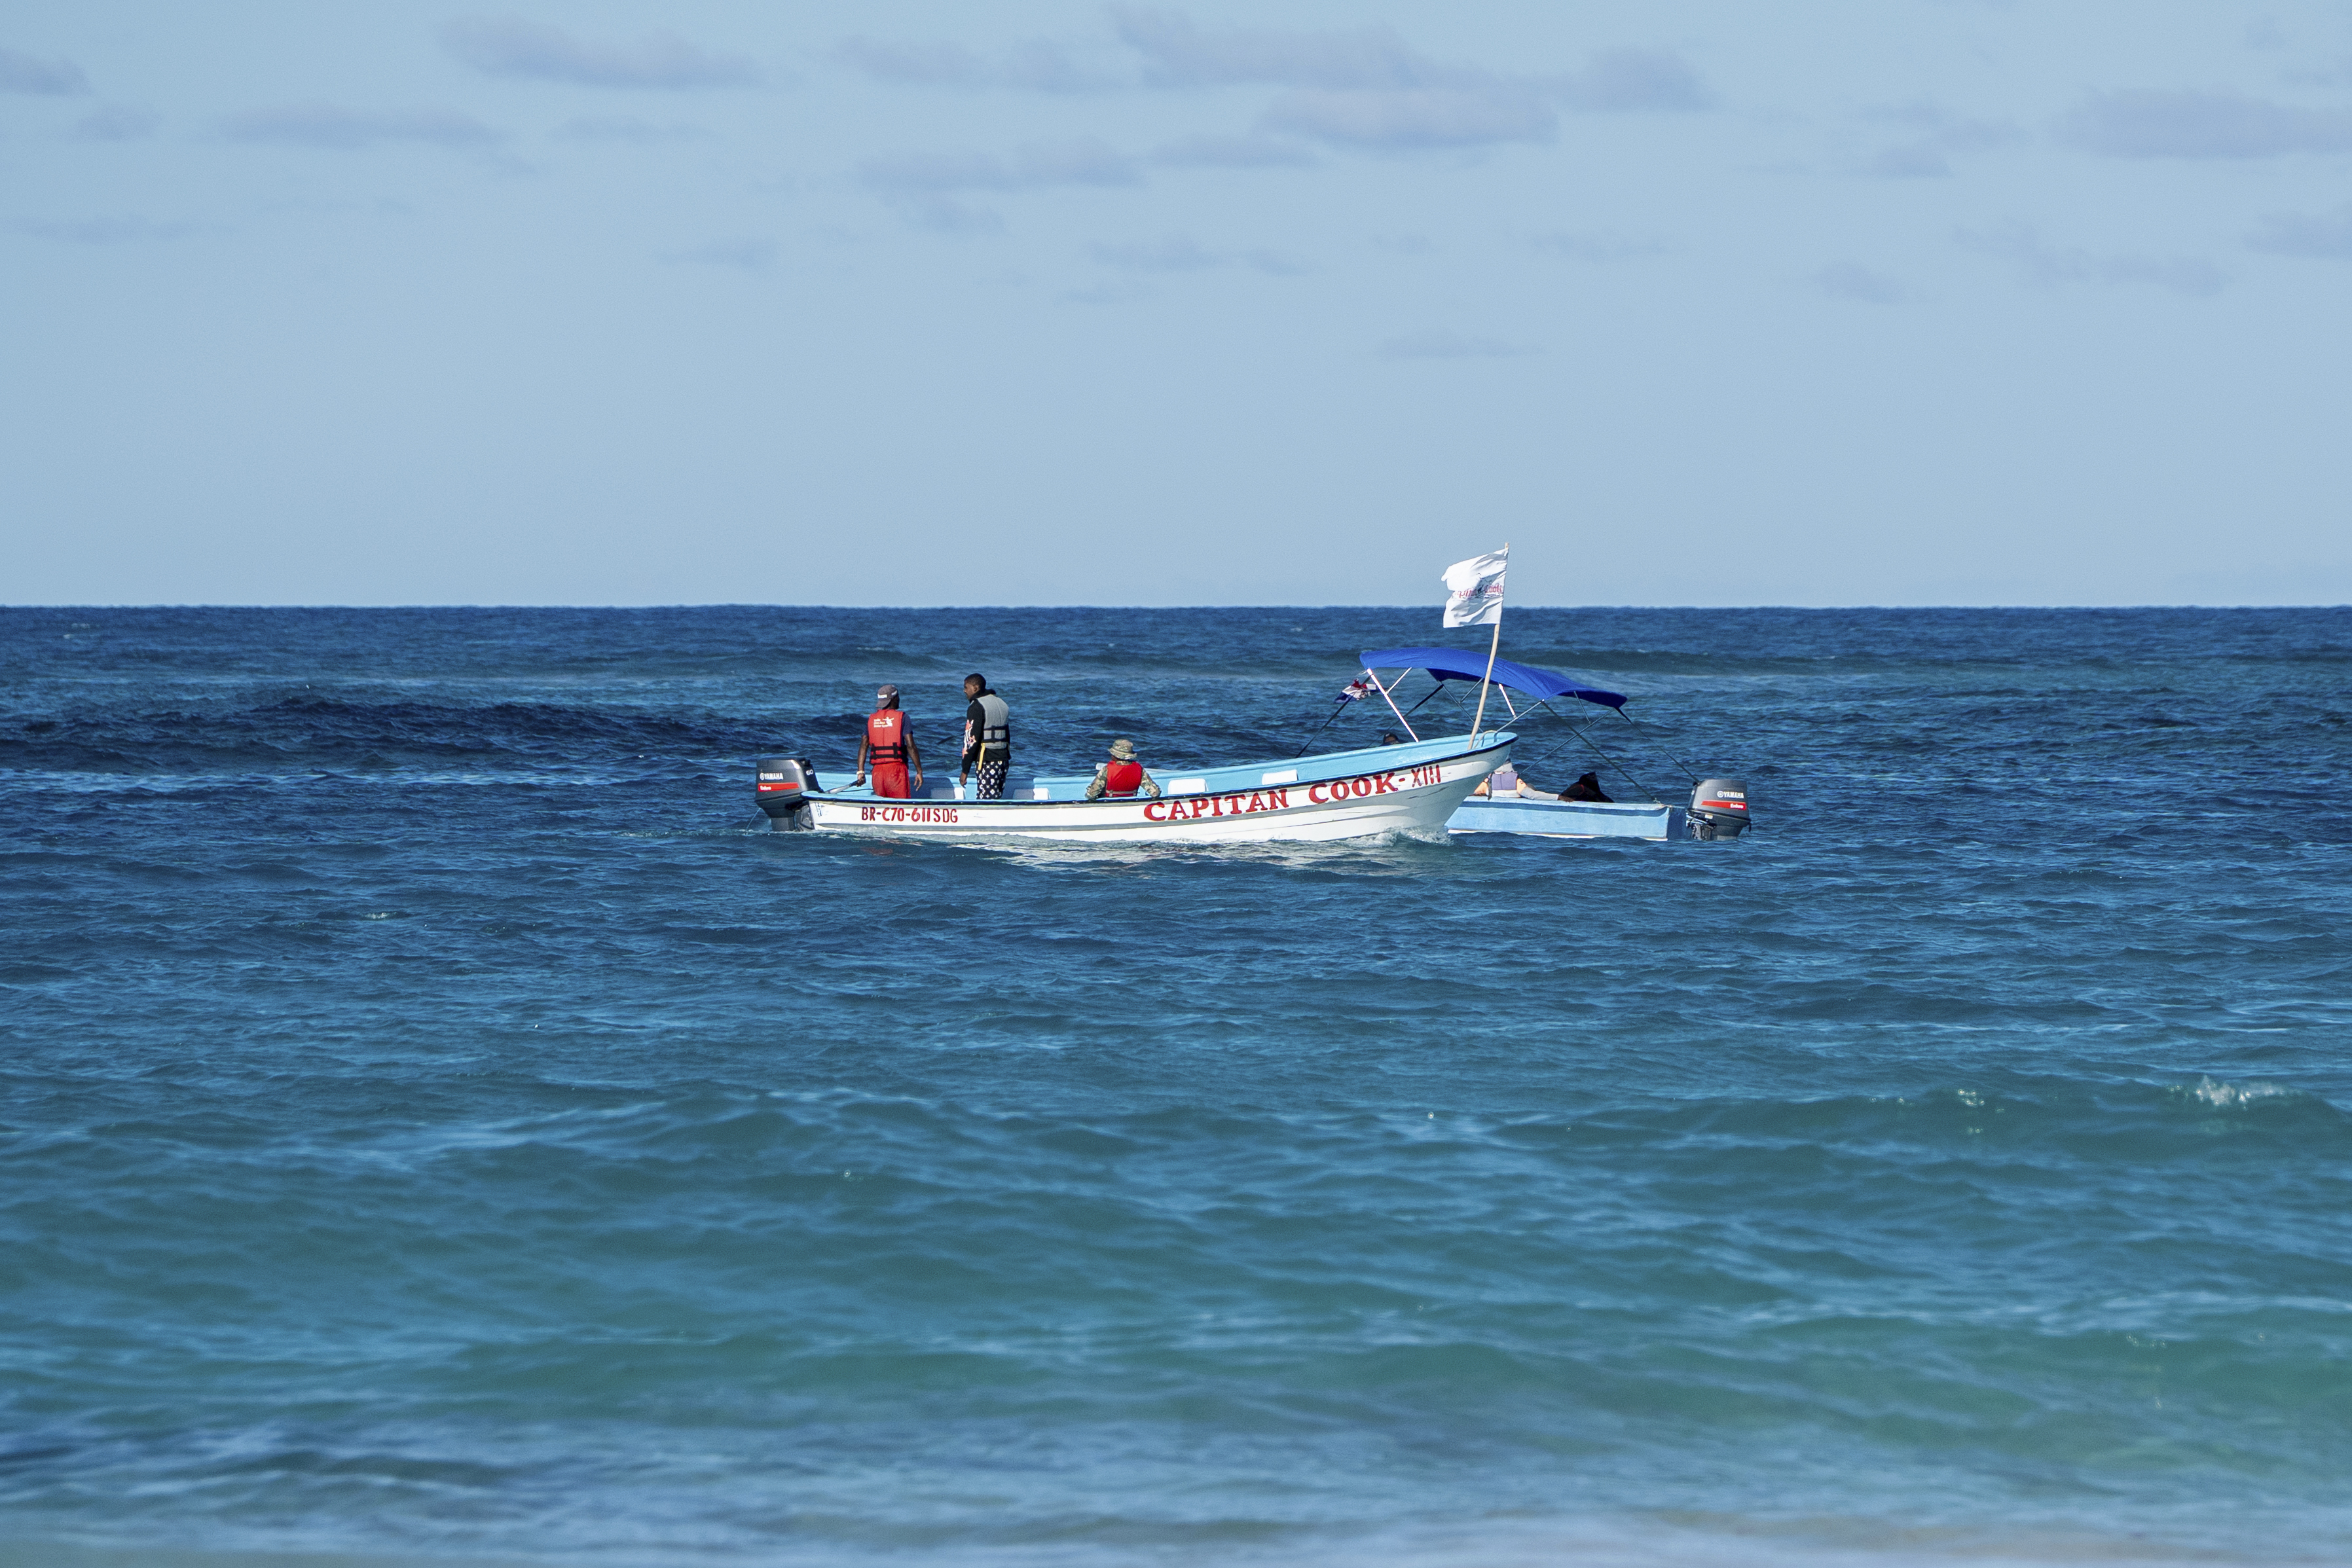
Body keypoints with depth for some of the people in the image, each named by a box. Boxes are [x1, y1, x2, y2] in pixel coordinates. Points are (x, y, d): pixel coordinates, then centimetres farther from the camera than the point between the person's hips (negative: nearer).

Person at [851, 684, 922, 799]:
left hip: (877, 771, 4)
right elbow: (911, 746, -7)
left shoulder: (871, 719, 9)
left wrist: (860, 772, 5)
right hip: (896, 769, -4)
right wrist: (919, 772, -2)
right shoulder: (902, 717, -3)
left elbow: (863, 746, 5)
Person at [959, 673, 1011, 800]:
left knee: (987, 802, -10)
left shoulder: (976, 707, -10)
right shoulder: (1001, 704, 18)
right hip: (1003, 760, 9)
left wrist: (965, 770, -12)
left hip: (987, 761, -9)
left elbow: (972, 740, -14)